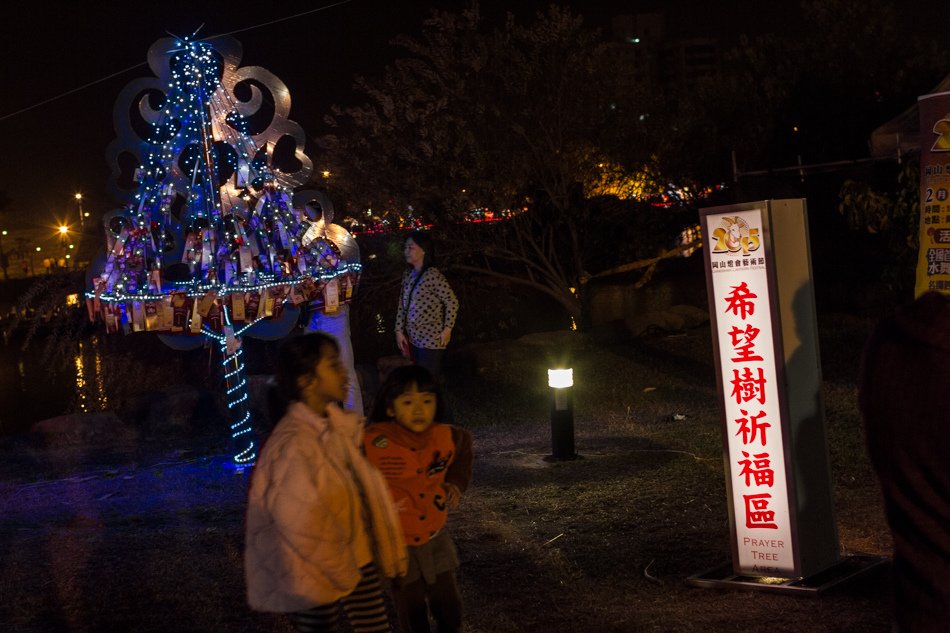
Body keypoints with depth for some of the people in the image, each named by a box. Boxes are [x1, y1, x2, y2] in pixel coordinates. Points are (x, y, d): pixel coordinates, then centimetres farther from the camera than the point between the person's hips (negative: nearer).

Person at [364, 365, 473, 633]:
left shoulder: (445, 437, -9)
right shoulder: (374, 443, -26)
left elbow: (464, 444, 15)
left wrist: (457, 481, 7)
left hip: (435, 537, 4)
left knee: (448, 603, 15)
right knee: (411, 609, 10)